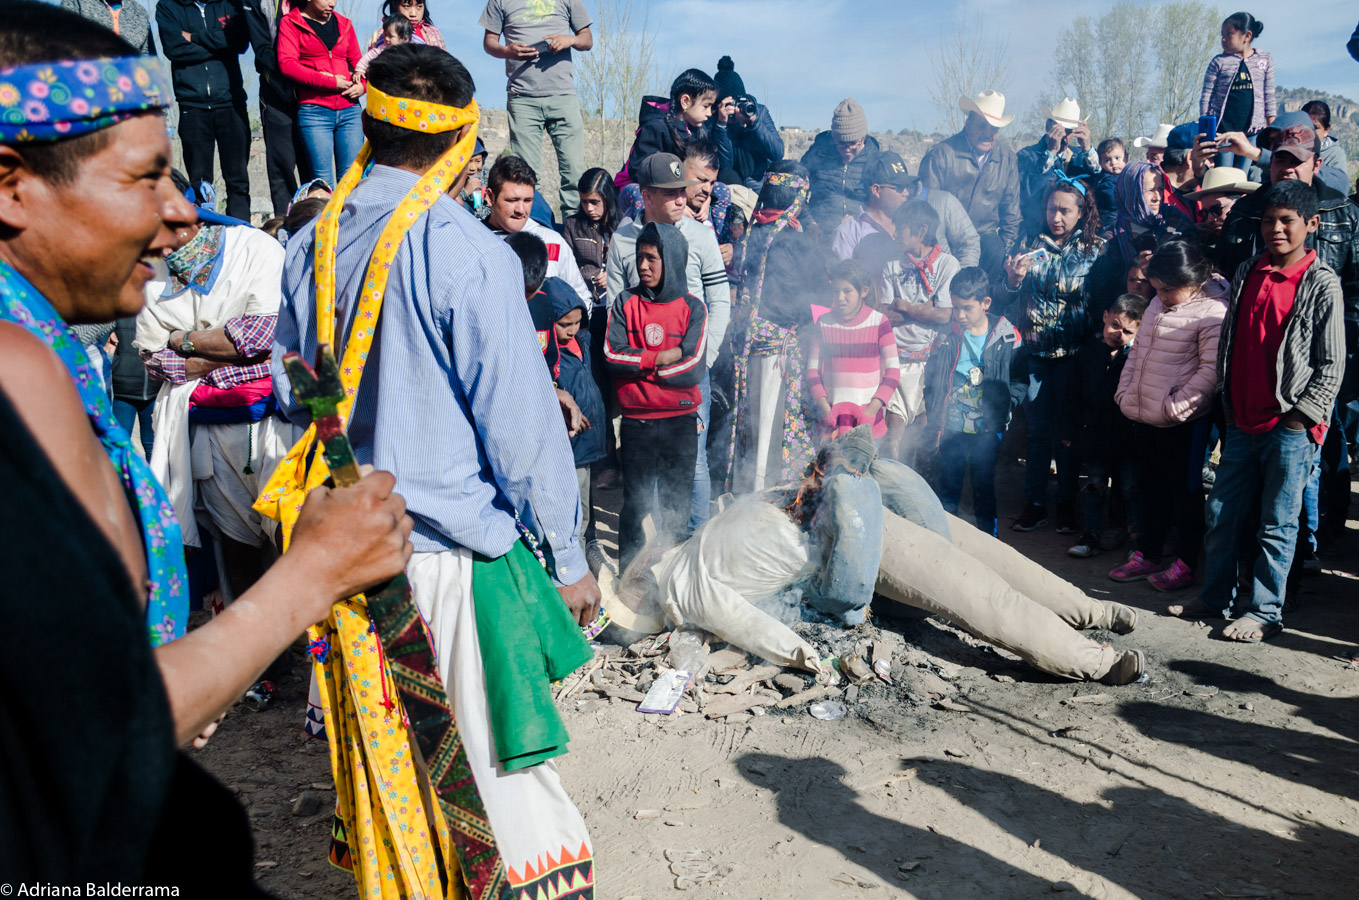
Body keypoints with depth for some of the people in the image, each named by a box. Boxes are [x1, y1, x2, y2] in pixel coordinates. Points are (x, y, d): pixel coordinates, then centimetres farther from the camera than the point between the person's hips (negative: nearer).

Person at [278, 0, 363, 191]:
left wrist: (362, 84, -3)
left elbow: (356, 62, 20)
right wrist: (330, 82, -11)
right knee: (323, 181, -5)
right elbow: (287, 64, -7)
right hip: (314, 110, -3)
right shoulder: (291, 22, 4)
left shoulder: (344, 24, 16)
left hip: (349, 109, 3)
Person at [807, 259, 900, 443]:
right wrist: (823, 406, -5)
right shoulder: (824, 323, 6)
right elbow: (812, 369, 7)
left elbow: (893, 371, -1)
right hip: (833, 412, 1)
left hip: (869, 413, -1)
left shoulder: (879, 322, 0)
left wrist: (873, 408, -11)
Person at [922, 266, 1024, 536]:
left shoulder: (1007, 337, -5)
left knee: (984, 486, 10)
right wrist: (934, 414, 1)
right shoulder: (948, 337, -2)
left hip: (987, 430, -1)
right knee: (948, 486, 10)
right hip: (952, 428, 1)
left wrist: (1004, 408, -9)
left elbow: (1020, 379, 3)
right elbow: (931, 379, 7)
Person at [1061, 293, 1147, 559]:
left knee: (1131, 487, 8)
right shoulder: (1088, 352, 1)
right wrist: (1067, 429, 4)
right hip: (1094, 434, 3)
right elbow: (1072, 394, 5)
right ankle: (1091, 534, 22)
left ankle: (1138, 536, 20)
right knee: (1095, 485, 12)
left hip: (1128, 438, -2)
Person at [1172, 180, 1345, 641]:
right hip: (1243, 421, 5)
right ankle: (1216, 596, 24)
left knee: (1278, 525, 3)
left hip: (1290, 425, -5)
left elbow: (1332, 365, -5)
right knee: (1221, 512, 10)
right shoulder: (1246, 273, 9)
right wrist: (1228, 404, 12)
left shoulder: (1321, 284, -6)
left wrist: (1300, 416, -11)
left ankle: (1264, 612, 12)